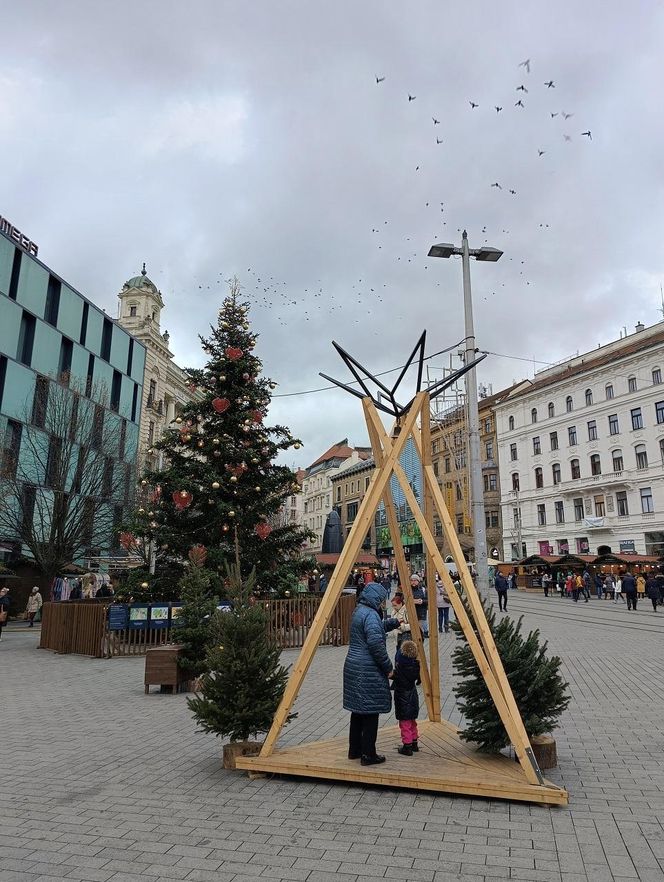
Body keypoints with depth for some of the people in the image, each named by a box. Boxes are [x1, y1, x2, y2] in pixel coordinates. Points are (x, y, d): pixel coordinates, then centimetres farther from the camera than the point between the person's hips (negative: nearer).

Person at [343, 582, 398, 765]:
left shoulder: (359, 611, 13)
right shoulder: (370, 614, -17)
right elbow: (376, 643, -25)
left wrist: (395, 622, 34)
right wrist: (388, 667, -15)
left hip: (354, 668, 10)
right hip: (368, 672, -10)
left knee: (358, 710, 18)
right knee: (370, 712, 1)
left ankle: (354, 750, 27)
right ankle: (368, 755, 9)